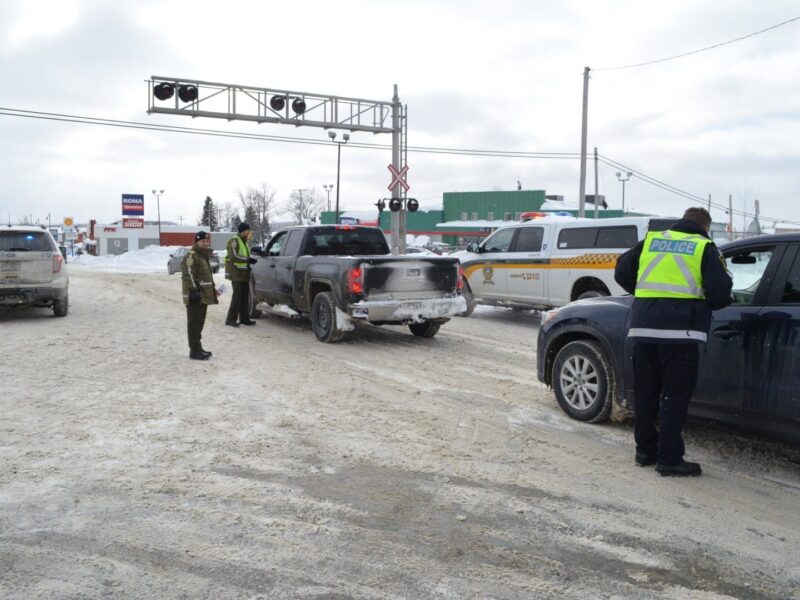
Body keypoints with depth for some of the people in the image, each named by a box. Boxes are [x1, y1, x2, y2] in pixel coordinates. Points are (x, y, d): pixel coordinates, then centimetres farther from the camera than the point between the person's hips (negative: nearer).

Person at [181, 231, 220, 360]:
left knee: (199, 323, 15)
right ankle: (194, 351, -5)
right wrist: (194, 291, -28)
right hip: (195, 297, -10)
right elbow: (188, 276, -22)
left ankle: (198, 348, 24)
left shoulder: (203, 256, 20)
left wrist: (213, 289, 28)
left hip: (204, 296, 10)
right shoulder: (191, 256, -12)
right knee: (194, 323, -7)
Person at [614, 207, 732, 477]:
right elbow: (720, 294, -3)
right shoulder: (705, 248, 5)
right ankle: (669, 459, 5)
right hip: (680, 330, -4)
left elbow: (621, 273, 13)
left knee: (644, 392, 13)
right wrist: (702, 302, 18)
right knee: (675, 396, 2)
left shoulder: (651, 240, 15)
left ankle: (645, 450, 23)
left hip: (643, 326, 4)